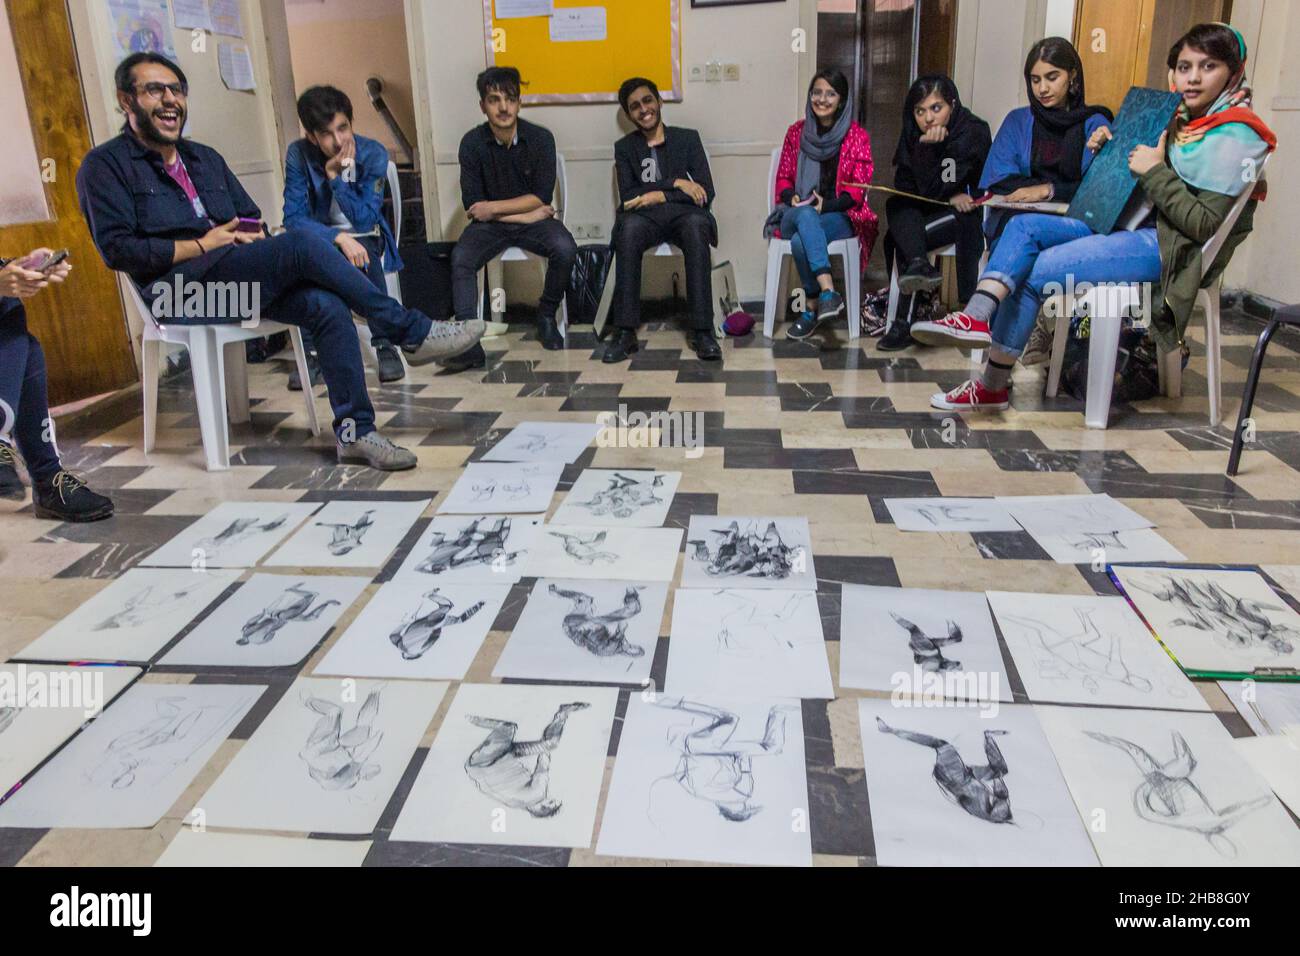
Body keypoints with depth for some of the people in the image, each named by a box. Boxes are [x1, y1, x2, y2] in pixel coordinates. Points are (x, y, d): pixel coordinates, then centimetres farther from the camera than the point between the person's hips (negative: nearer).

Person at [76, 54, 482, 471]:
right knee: (302, 244, -29)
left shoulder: (204, 157, 25)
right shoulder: (105, 165, 5)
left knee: (328, 305, -26)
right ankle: (414, 332, -21)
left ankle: (354, 430, -25)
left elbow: (253, 220, 26)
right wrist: (202, 245, -8)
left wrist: (247, 237, 2)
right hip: (177, 288, -6)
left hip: (237, 277, 6)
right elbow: (117, 249, -6)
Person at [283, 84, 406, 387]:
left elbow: (365, 218, -17)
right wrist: (339, 237, -33)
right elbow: (293, 218, -18)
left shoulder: (373, 153, -14)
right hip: (321, 236, 1)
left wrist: (335, 176, -26)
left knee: (363, 256, -36)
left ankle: (384, 344, -22)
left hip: (365, 237, -1)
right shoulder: (299, 155, -12)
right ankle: (309, 350, -22)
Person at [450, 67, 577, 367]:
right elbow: (472, 204, -9)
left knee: (565, 249, -30)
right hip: (490, 224, 0)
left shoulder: (540, 138, -6)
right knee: (461, 257, -29)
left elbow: (542, 197, -10)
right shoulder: (472, 142, -6)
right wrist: (524, 216, -14)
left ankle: (547, 315, -5)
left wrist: (493, 207, -15)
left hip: (535, 220, 0)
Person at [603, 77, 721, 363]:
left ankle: (702, 330, -38)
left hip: (683, 213, 0)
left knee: (696, 226, -37)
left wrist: (660, 195, -6)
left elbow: (706, 194, 4)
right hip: (644, 216, 0)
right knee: (628, 228, -36)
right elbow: (627, 196, 0)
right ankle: (625, 332, -37)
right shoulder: (624, 147, 16)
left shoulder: (688, 138, 14)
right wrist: (676, 183, -8)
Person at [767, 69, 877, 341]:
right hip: (796, 214, 2)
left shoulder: (857, 136, 4)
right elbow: (783, 177, 15)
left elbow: (858, 188, -1)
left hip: (840, 215, -2)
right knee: (805, 215, -36)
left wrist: (826, 205, -18)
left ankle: (812, 309, -27)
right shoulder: (797, 132, 12)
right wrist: (791, 198, -8)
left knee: (800, 241, -35)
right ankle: (828, 292, -42)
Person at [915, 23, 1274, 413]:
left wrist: (1155, 172, -19)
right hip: (1137, 226, 9)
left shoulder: (1234, 138, -11)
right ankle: (976, 316, -22)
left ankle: (992, 388, -13)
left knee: (1033, 273, -19)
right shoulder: (1184, 121, 15)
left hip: (1169, 249, -9)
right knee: (1024, 226, -6)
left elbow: (1207, 226, -18)